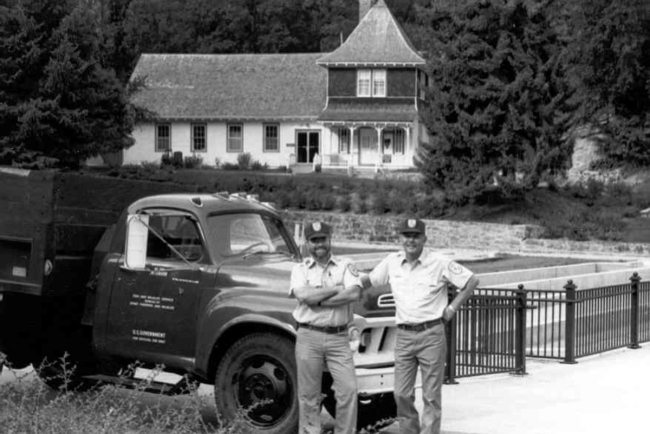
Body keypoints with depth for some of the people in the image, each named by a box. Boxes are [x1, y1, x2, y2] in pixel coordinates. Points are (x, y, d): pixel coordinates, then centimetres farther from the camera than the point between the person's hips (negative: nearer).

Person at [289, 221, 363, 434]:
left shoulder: (346, 266, 7)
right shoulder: (300, 269, 7)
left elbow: (354, 294, -10)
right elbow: (304, 296, -12)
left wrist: (318, 299, -10)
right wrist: (338, 289, -8)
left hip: (338, 338, 0)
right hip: (309, 336, 0)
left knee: (349, 390, -7)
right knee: (309, 395, 5)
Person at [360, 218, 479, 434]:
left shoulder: (440, 263, -6)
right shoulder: (392, 262, 5)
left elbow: (471, 281, 1)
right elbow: (369, 280, 21)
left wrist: (452, 308, -2)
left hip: (431, 335, -4)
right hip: (403, 335, 4)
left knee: (431, 395, 0)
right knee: (402, 395, 5)